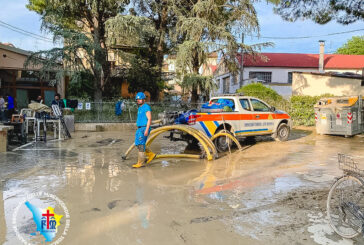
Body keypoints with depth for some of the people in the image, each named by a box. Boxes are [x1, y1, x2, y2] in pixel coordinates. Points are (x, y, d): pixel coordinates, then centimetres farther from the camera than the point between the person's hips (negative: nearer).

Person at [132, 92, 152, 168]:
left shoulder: (146, 107, -10)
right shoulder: (140, 108, 18)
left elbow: (149, 119, -17)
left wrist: (146, 130, -23)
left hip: (144, 128, -10)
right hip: (139, 129, 10)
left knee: (141, 144, -10)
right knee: (138, 144, 11)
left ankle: (141, 162, -7)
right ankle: (143, 159, 24)